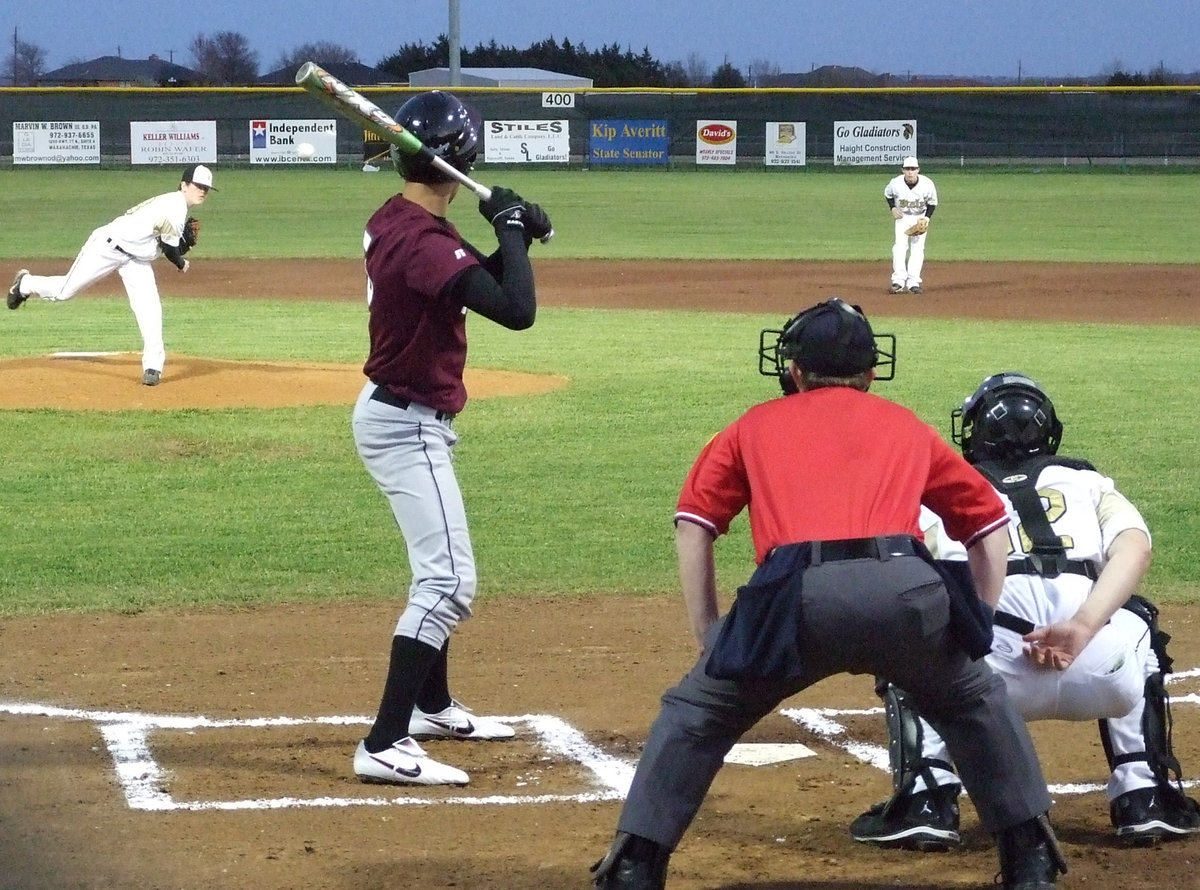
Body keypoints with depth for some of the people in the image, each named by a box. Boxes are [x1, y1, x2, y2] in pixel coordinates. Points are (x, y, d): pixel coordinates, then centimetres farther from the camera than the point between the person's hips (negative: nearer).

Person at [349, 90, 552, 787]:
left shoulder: (395, 221, 5)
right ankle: (386, 747, -19)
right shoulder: (423, 240, -25)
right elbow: (517, 310, -32)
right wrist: (508, 224, -19)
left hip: (399, 414, 10)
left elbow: (475, 282, 16)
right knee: (450, 581, -15)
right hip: (408, 426, -10)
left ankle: (433, 706, 42)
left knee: (441, 569, 25)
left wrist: (515, 235, -1)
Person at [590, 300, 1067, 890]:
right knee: (974, 700, 29)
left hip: (797, 593, -1)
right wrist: (977, 631, 35)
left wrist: (708, 641, 25)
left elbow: (693, 525, 23)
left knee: (698, 710, 20)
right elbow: (990, 525, 34)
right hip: (904, 587, 1)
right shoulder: (906, 426, 32)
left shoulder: (757, 425, 29)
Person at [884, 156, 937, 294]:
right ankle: (899, 281, -16)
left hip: (920, 219, 0)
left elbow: (932, 203, -3)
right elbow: (888, 195, 4)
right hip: (901, 218, 0)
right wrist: (893, 208, -11)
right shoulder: (895, 183, -19)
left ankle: (913, 282, -3)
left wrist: (927, 217, -16)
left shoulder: (927, 184, -20)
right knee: (899, 247, -13)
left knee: (918, 249, -5)